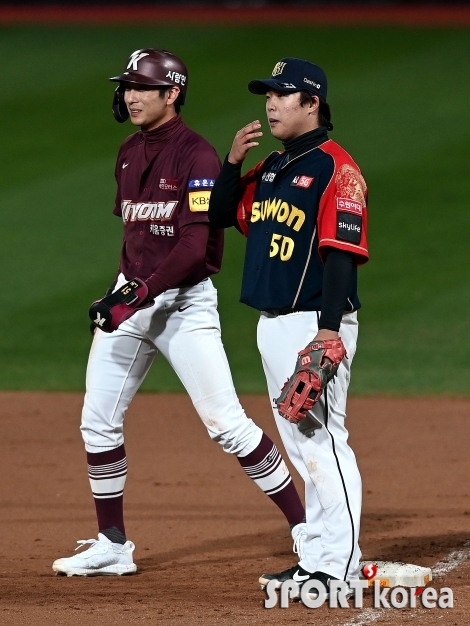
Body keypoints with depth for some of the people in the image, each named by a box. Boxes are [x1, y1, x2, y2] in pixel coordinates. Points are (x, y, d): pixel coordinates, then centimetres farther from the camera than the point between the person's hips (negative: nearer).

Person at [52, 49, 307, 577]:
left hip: (184, 302, -8)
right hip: (129, 297, 8)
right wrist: (123, 286, 17)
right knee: (98, 421, 6)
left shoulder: (197, 157, -14)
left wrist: (145, 290, -29)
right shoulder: (129, 152, 11)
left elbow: (194, 245, -22)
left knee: (225, 422, -10)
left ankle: (302, 527, -2)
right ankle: (112, 547, 14)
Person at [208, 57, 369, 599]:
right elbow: (220, 216, 19)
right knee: (300, 444, 12)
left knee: (321, 437, -11)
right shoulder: (269, 168, 16)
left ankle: (340, 565, -12)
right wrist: (233, 162, 3)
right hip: (272, 325, 9)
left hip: (314, 324, -9)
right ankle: (316, 556, 18)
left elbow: (342, 250, -17)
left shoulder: (334, 168, -11)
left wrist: (330, 329, -24)